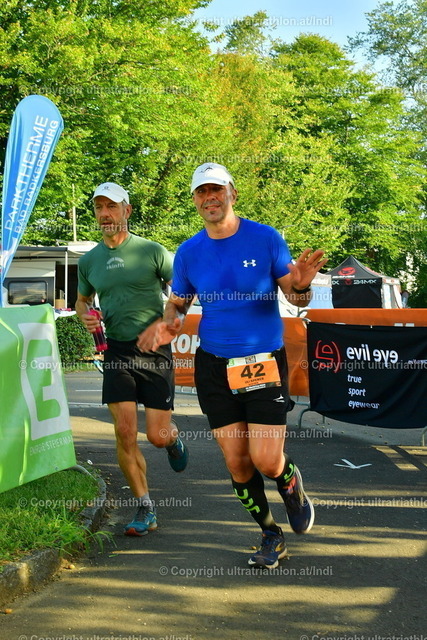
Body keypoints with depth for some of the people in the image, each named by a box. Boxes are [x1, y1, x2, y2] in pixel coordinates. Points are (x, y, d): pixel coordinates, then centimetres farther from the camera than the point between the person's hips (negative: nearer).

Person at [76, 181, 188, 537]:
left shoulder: (152, 251, -4)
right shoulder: (89, 261, 8)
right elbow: (82, 299, 23)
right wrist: (85, 315, 0)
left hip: (154, 350, -3)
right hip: (117, 350, 3)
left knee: (157, 436, -2)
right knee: (125, 434, -5)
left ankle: (174, 437, 38)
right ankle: (145, 509, 9)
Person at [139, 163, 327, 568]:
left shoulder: (265, 239, -5)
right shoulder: (188, 252, 3)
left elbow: (296, 298, -1)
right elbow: (177, 303, 14)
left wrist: (301, 285, -25)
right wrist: (169, 322, -8)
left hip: (265, 364, -3)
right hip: (214, 368, 3)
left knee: (267, 462, -9)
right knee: (236, 463, 6)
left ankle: (292, 487, 29)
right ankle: (271, 536, 28)